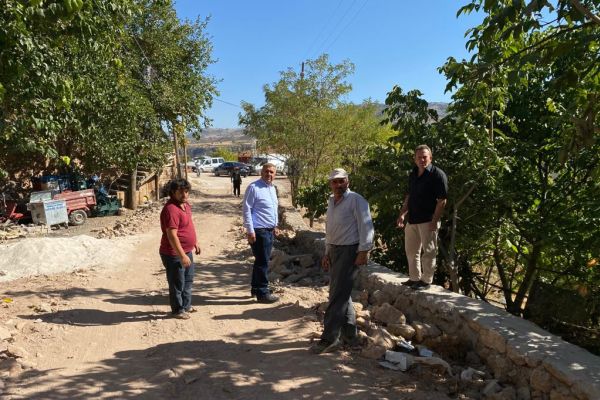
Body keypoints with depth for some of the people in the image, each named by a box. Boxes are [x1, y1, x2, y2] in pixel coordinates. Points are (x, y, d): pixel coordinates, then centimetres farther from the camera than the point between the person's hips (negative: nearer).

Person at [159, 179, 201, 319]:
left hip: (187, 251, 10)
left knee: (188, 280, 22)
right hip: (174, 254, -10)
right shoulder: (171, 209, -25)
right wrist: (182, 256, -27)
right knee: (177, 284, 5)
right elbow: (172, 236, -28)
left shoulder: (185, 204, 5)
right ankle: (178, 310, 21)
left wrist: (195, 242, 21)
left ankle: (186, 306, 37)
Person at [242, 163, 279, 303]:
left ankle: (256, 288, 29)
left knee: (261, 261, 17)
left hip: (269, 230, 9)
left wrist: (275, 225, 17)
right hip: (259, 231, -9)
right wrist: (250, 230, -19)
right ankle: (262, 293, 6)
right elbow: (246, 209, -16)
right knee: (263, 262, -4)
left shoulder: (272, 188, 13)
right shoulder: (254, 187, -14)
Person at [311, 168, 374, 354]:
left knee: (338, 296, -8)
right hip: (334, 250, 9)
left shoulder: (356, 200, -10)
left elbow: (366, 226, -14)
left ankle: (329, 339, -3)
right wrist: (327, 252, 18)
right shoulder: (331, 201, 15)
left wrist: (363, 251, -19)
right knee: (341, 294, 14)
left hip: (350, 251, -9)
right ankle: (349, 335, 26)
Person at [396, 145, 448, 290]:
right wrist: (402, 214, 13)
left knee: (428, 251, 2)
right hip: (412, 219, 8)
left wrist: (434, 220, -19)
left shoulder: (437, 174, -11)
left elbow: (442, 200, -14)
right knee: (411, 250, 15)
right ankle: (414, 278, 29)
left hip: (428, 221, -8)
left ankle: (426, 281, 14)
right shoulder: (413, 175, 11)